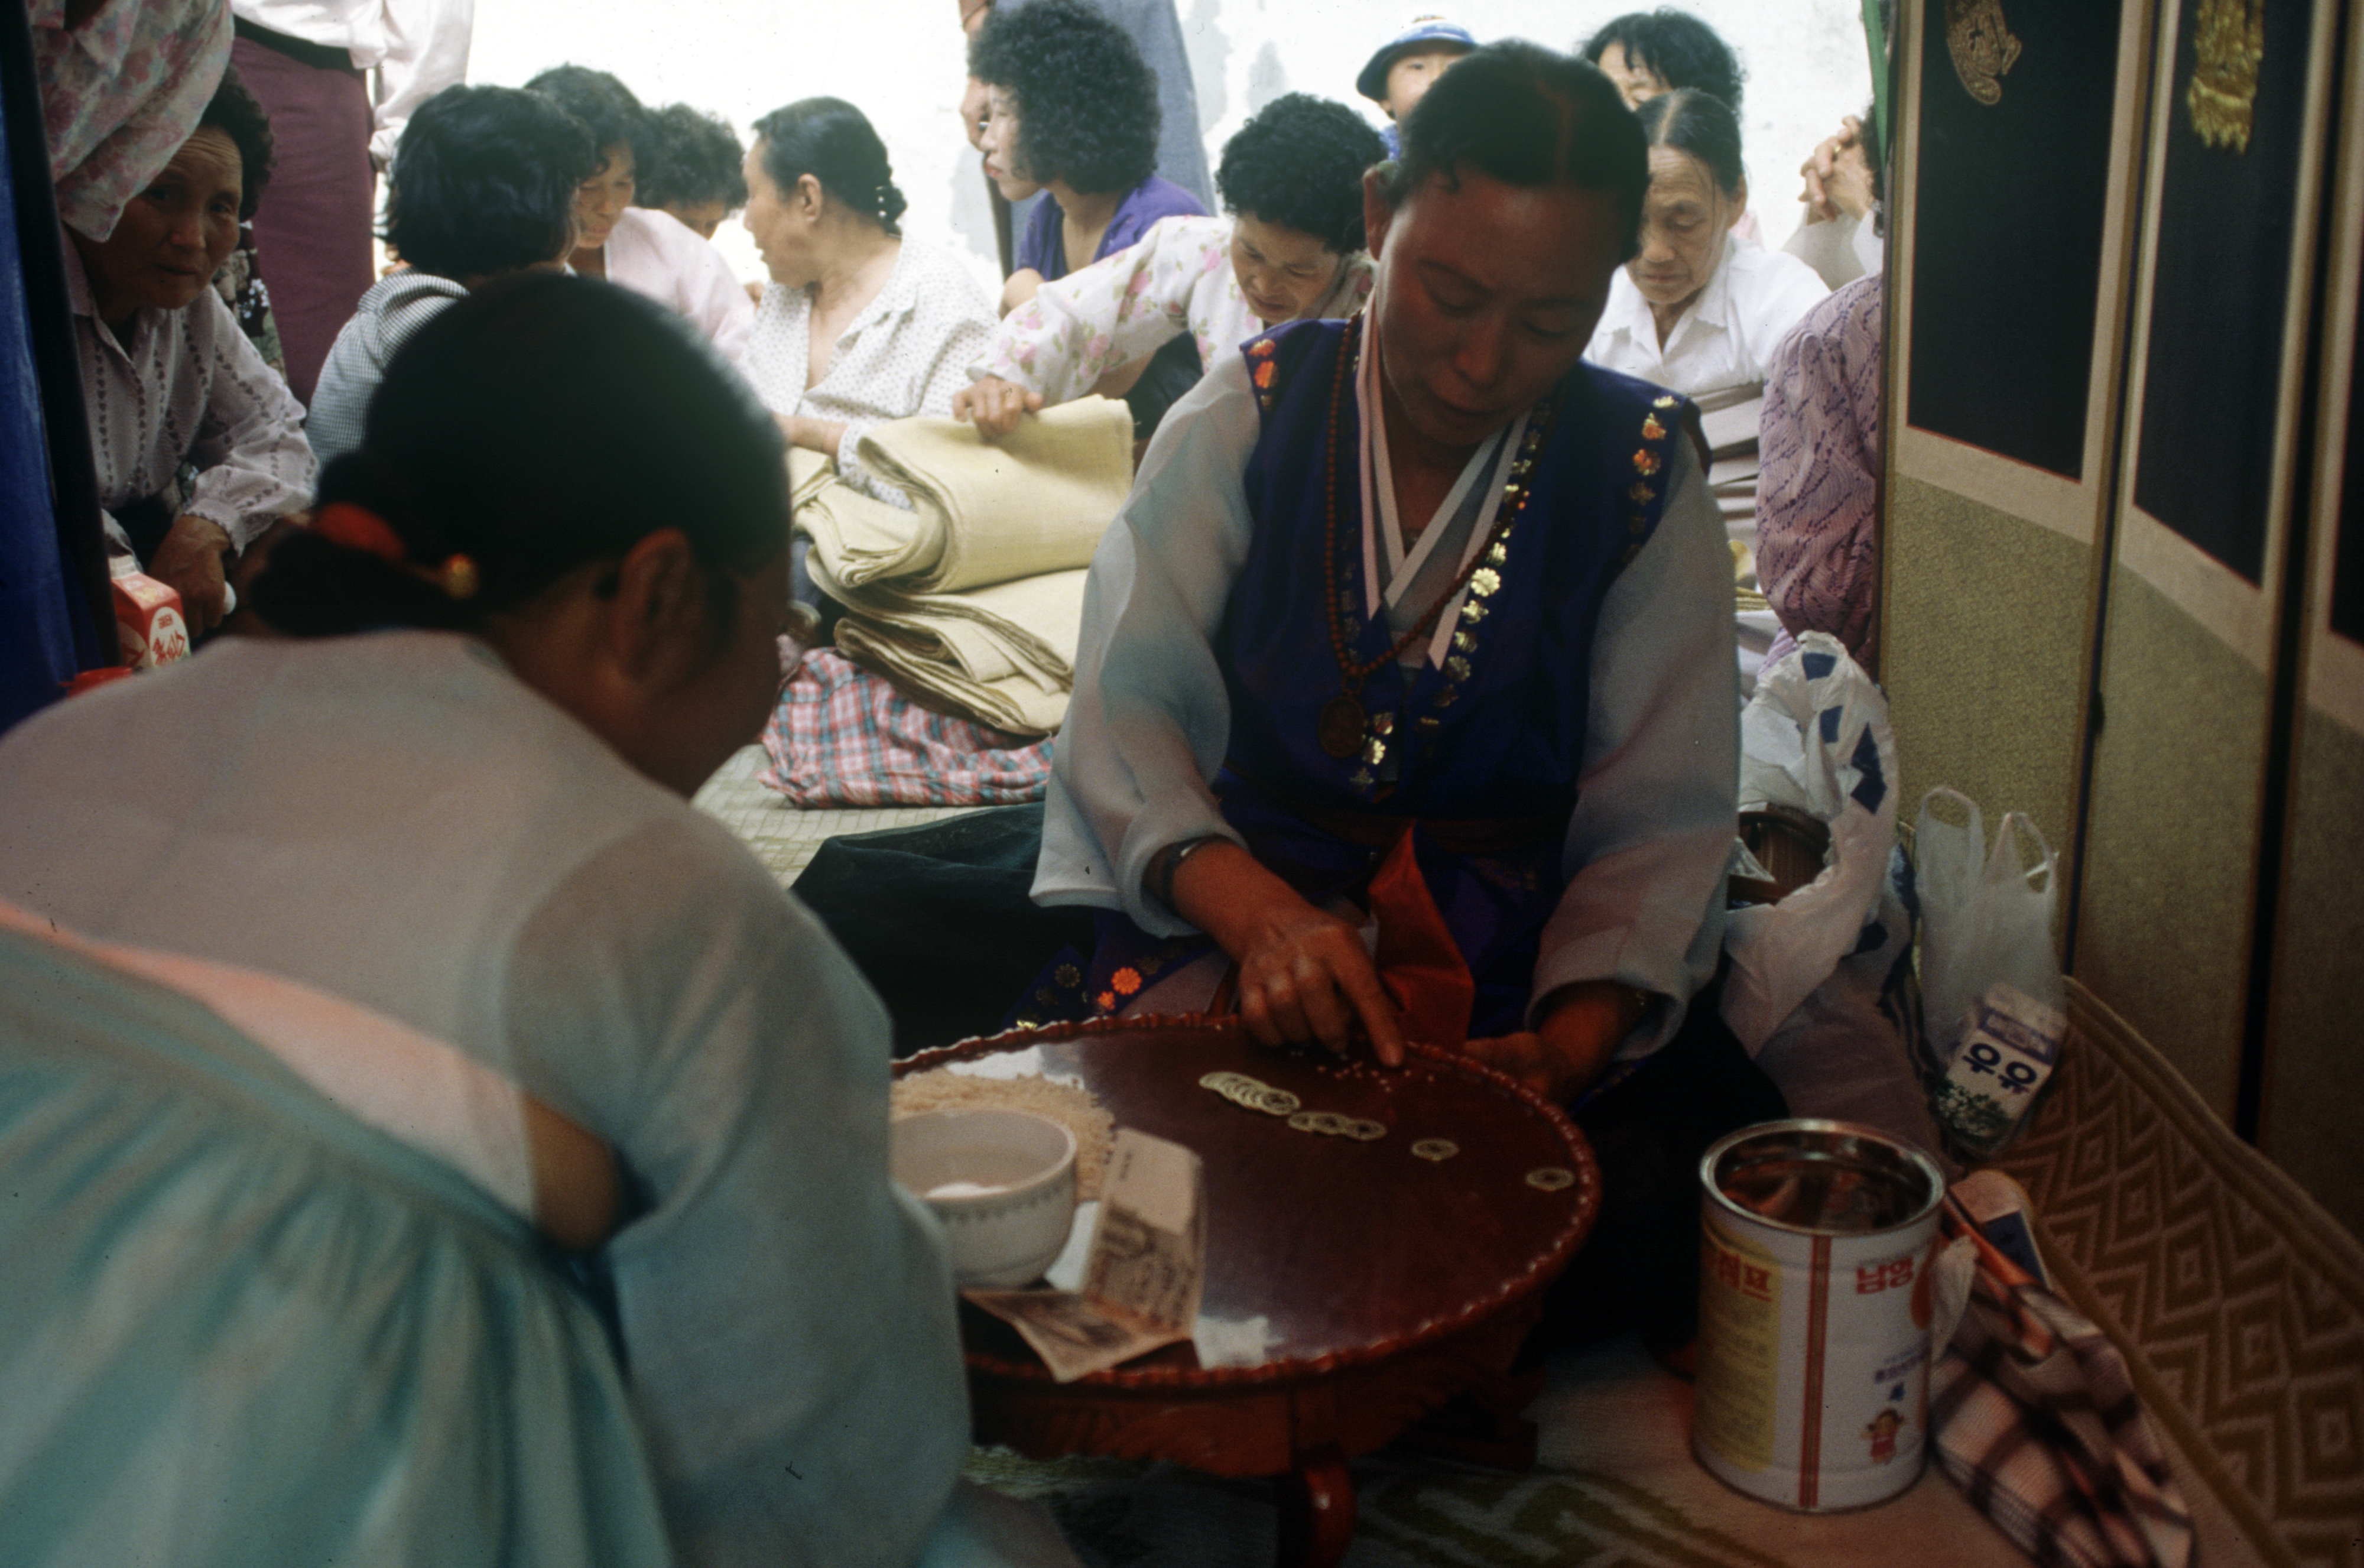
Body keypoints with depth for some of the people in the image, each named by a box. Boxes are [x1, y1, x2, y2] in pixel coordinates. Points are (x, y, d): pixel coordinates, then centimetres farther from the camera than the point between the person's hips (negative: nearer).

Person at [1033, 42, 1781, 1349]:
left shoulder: (1642, 476, 2)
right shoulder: (1247, 419, 1)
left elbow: (1659, 823, -1)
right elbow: (1123, 711, -8)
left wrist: (1570, 1045, -20)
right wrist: (1259, 911, -28)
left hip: (1524, 969, 1)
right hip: (1221, 916, -1)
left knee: (1688, 1214, -25)